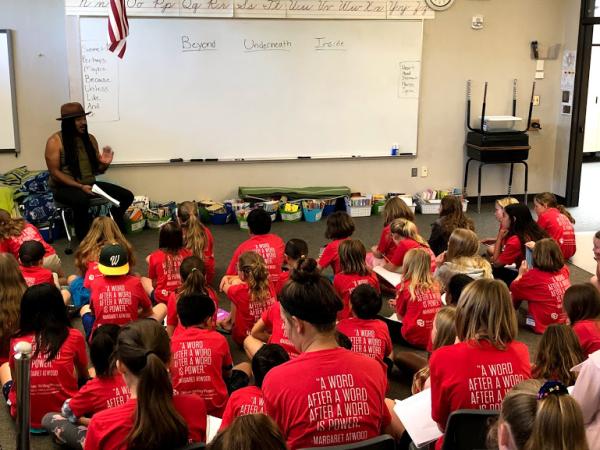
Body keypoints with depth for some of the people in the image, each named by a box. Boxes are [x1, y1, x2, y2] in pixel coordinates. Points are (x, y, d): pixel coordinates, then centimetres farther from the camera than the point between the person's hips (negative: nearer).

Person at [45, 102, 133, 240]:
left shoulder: (90, 138, 11)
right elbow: (54, 172, -14)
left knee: (127, 196, -10)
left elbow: (97, 170, 15)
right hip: (65, 187, -6)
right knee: (82, 200, -41)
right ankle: (84, 239, -19)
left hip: (90, 184, 6)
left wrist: (104, 164, -10)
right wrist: (80, 186, -22)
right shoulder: (55, 141, -7)